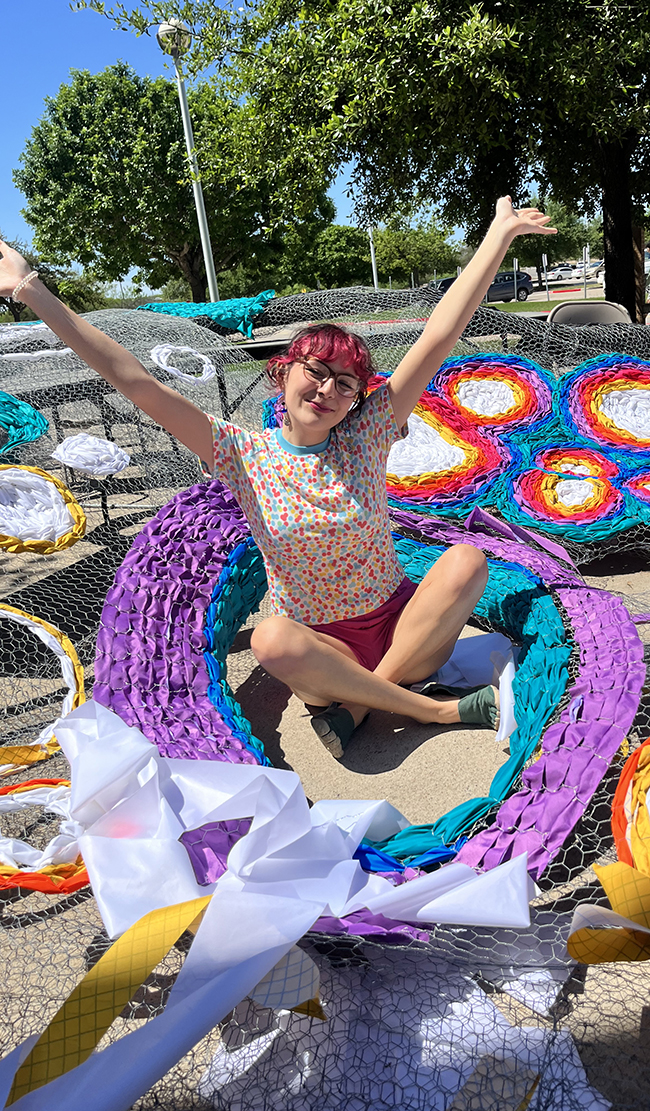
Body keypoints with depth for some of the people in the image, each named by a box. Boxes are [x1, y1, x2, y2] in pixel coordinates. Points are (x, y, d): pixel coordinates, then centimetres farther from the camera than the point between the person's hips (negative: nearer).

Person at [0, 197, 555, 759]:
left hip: (399, 619, 2)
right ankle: (438, 708, -21)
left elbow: (438, 338, -8)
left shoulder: (365, 436, -4)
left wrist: (499, 235, -9)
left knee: (467, 560, -24)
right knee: (271, 639, -35)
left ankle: (355, 703, -23)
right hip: (320, 647, -1)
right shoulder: (244, 454, -6)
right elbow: (136, 382, -12)